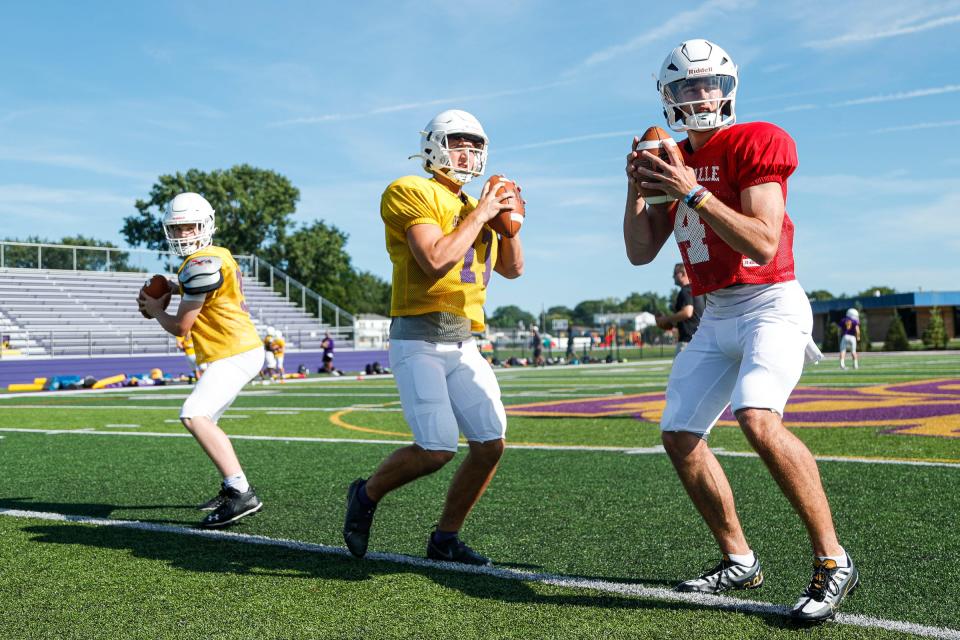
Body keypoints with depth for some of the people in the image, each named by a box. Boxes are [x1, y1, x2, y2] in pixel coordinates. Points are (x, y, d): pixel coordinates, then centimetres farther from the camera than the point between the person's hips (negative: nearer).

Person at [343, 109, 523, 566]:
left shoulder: (475, 207, 18)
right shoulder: (412, 194, -6)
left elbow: (512, 269, 24)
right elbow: (436, 261, -20)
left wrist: (508, 219, 8)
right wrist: (481, 213, -10)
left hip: (465, 347, 8)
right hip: (420, 342, -8)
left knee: (490, 446, 1)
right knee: (437, 450, -15)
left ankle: (445, 538, 19)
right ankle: (367, 494, 15)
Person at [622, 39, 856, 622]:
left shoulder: (757, 144, -9)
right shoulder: (672, 163, 11)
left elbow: (764, 245, -20)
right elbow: (641, 253, 9)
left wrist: (693, 192, -24)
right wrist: (637, 188, -4)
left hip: (772, 304, -7)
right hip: (716, 317, 8)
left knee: (757, 417, -30)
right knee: (680, 437, 4)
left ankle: (832, 562, -15)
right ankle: (740, 561, 19)